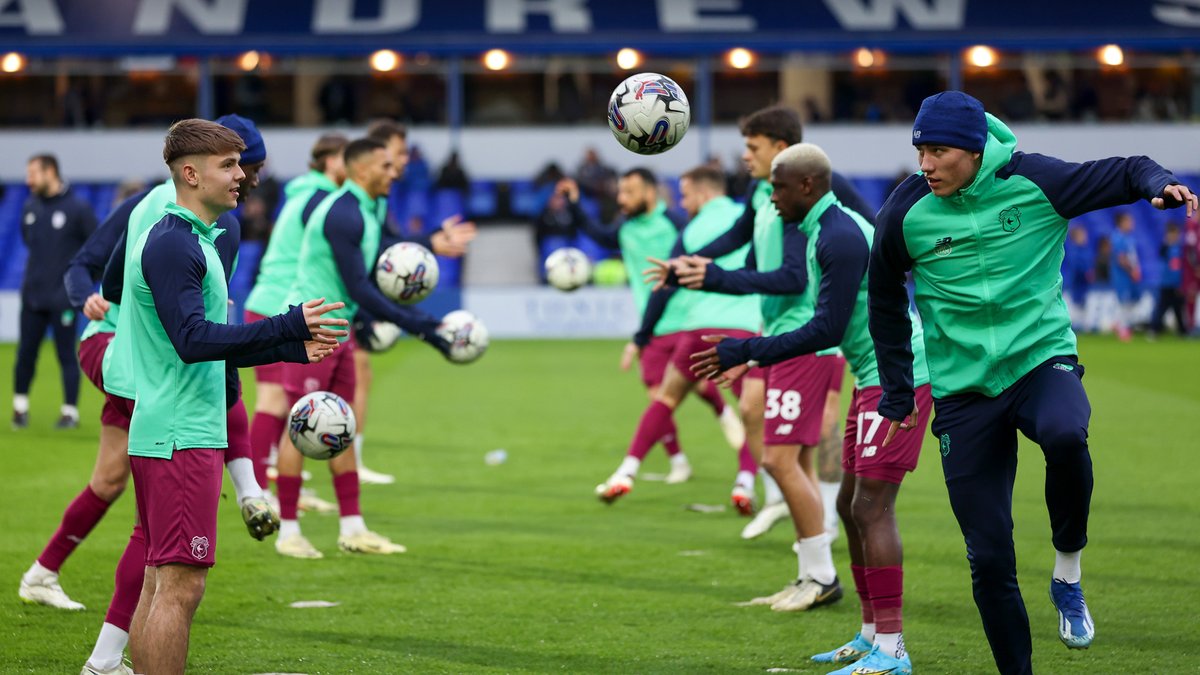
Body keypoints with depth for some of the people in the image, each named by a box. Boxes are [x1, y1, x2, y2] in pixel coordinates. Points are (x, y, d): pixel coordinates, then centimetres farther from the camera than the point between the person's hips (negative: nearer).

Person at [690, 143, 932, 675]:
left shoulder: (839, 236, -17)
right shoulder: (831, 229, 16)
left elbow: (828, 330, -21)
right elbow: (831, 325, 23)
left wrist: (747, 351, -15)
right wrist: (753, 358, 24)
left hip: (895, 377, -11)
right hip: (875, 377, 11)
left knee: (872, 509, -12)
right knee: (852, 505, 13)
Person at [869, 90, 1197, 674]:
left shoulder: (1033, 182, -7)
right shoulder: (906, 211, -3)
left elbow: (1124, 173, 1)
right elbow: (885, 299, 13)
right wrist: (897, 392, 15)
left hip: (1042, 358, -1)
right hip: (964, 391, 1)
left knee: (1065, 436, -37)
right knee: (988, 558, -2)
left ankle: (1067, 575, -13)